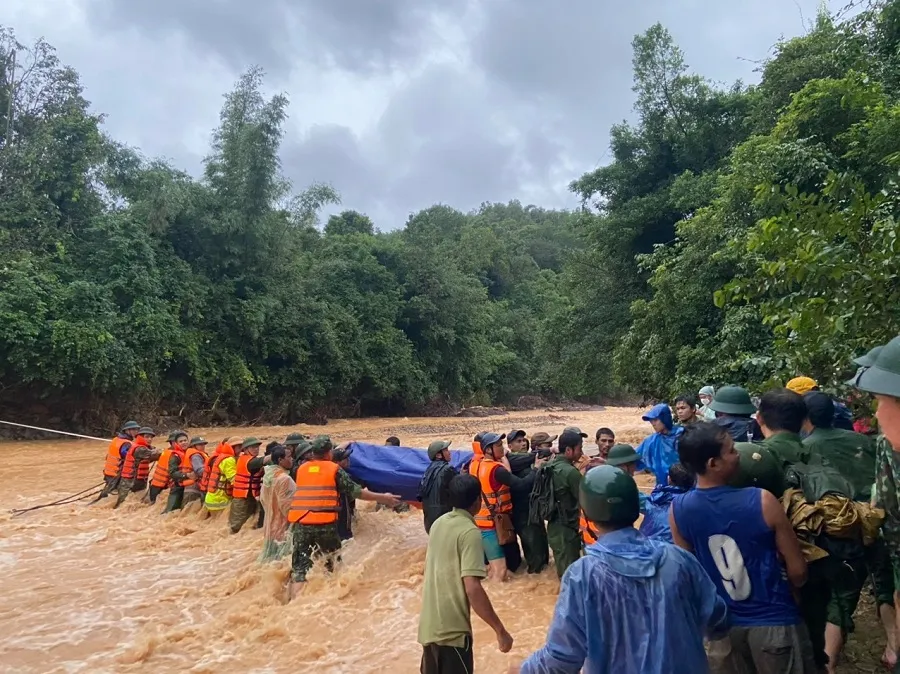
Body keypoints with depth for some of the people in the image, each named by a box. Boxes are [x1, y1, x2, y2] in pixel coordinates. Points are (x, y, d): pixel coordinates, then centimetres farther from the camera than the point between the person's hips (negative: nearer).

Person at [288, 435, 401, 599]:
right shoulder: (334, 469, 1)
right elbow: (355, 491, 0)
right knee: (333, 563, 19)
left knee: (299, 567, 5)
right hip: (325, 524, -3)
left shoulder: (301, 468, 12)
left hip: (300, 523, 3)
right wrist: (382, 498, 8)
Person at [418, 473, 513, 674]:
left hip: (429, 623, 8)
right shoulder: (470, 532, -18)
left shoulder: (439, 523, 5)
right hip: (451, 628, -8)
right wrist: (500, 630, -19)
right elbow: (472, 588, -24)